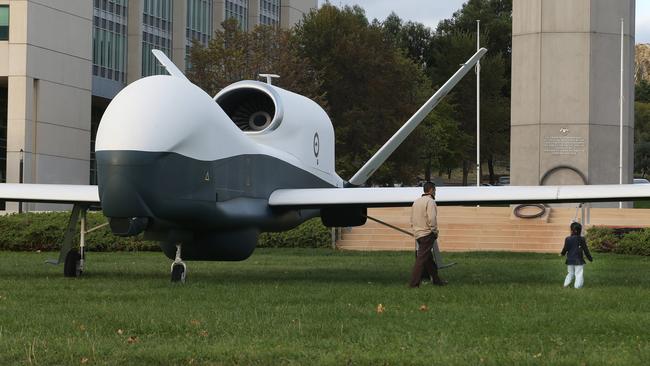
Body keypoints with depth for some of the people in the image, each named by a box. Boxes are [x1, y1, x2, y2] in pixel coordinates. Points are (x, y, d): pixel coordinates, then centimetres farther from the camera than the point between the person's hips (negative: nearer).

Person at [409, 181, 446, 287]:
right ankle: (414, 283, -11)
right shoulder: (430, 201, -12)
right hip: (427, 234, -9)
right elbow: (431, 219, -19)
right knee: (422, 258, -8)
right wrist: (435, 232, -9)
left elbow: (412, 219, 18)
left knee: (428, 259, 16)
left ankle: (436, 279, 24)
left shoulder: (416, 201, 16)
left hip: (418, 234, 9)